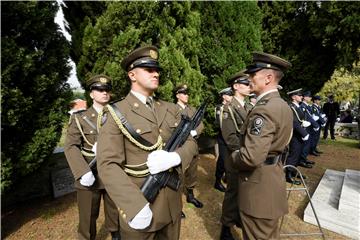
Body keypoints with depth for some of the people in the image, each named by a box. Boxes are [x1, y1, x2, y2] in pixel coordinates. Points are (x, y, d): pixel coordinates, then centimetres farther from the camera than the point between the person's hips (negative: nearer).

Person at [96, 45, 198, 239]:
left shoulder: (170, 109, 4)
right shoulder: (117, 113, -11)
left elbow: (190, 143, 1)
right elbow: (108, 165, -18)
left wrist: (174, 157, -21)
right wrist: (136, 207, -25)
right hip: (139, 207, -4)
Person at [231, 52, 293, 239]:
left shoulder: (264, 109, -26)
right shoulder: (283, 105, 6)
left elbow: (252, 157, -33)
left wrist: (234, 156, -12)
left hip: (259, 186, -9)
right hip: (274, 180, 10)